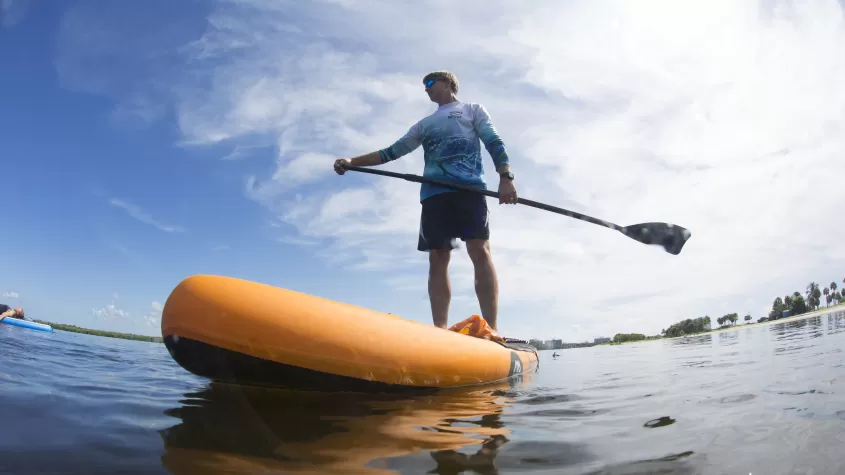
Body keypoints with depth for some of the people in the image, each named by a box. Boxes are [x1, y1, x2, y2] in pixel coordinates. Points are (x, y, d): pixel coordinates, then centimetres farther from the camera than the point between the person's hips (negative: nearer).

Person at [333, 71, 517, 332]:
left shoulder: (472, 109, 21)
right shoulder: (424, 124, 32)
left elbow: (494, 143, 6)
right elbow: (391, 152, 27)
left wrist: (506, 176, -11)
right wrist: (352, 161, 17)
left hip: (469, 188, -4)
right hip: (434, 193, 4)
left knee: (480, 251, -16)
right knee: (437, 259, -7)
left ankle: (491, 333, -20)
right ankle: (440, 333, -11)